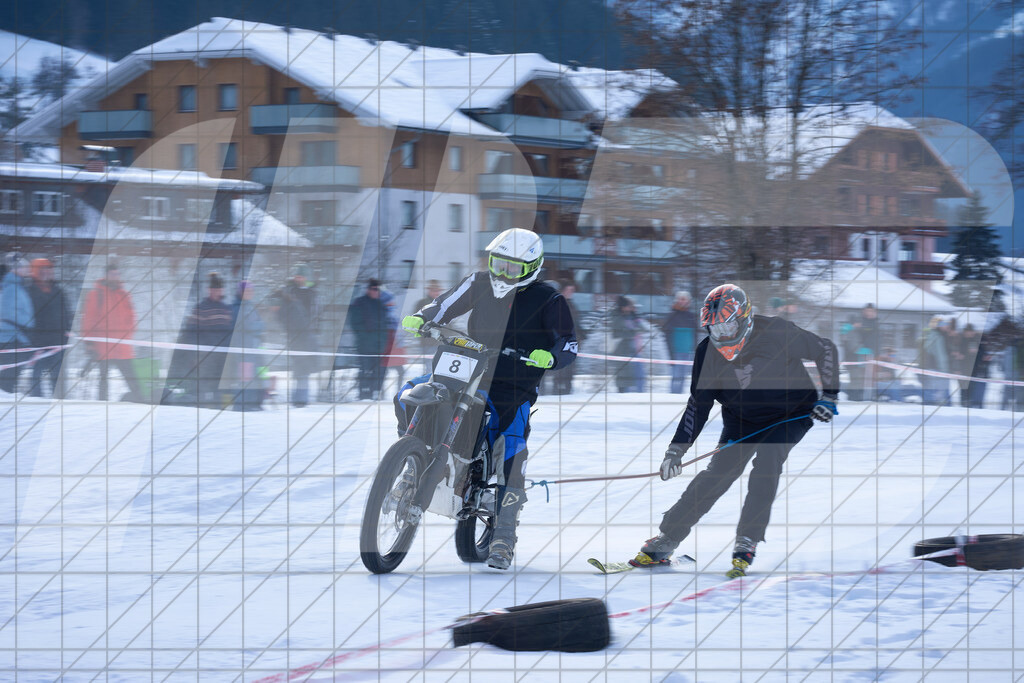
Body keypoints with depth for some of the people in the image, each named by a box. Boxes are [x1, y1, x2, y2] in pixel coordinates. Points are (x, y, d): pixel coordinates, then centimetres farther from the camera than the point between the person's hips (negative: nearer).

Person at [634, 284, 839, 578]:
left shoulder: (777, 334, -25)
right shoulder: (708, 352, -14)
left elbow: (826, 350, -10)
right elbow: (698, 405, -5)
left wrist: (829, 397, -11)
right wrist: (676, 449, -11)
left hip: (790, 416, -3)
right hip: (740, 419, 3)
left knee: (767, 461, -28)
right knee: (717, 474, -10)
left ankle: (746, 543, -22)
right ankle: (667, 539, -3)